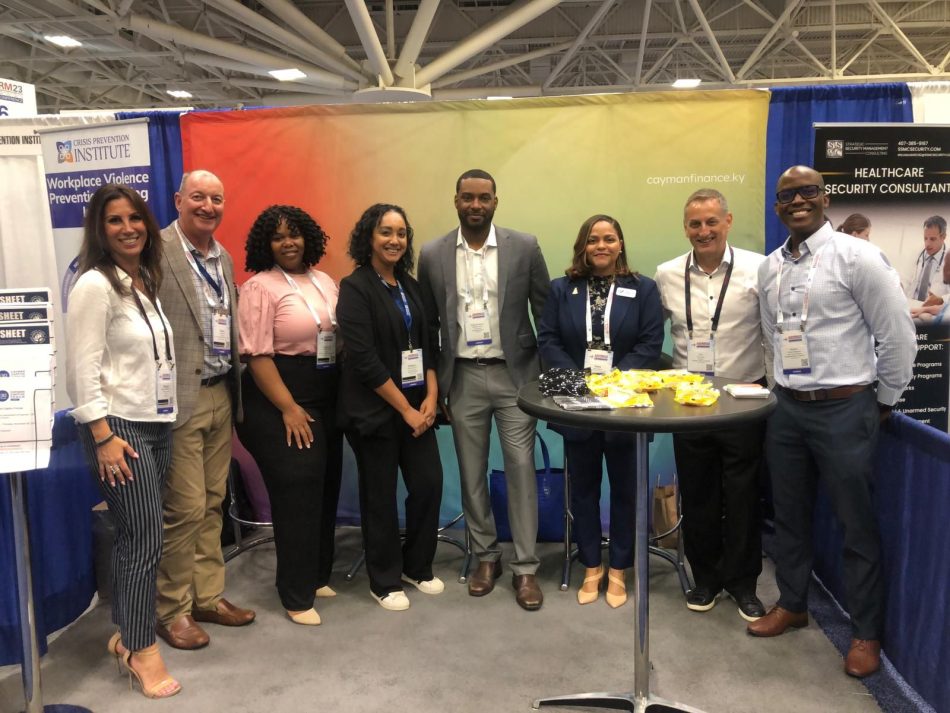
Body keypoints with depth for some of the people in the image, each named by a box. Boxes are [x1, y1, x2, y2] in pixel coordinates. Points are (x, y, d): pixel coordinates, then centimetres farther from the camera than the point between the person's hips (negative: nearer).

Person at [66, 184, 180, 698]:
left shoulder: (144, 282, 11)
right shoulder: (94, 285, -12)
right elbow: (82, 368, -16)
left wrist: (161, 418, 12)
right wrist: (103, 436, -19)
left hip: (155, 424, 7)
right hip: (118, 427, -7)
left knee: (136, 536, 12)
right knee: (144, 538, -4)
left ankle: (127, 636, 26)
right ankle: (142, 651, 11)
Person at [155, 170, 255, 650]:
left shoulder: (224, 258, 14)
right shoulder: (156, 251, -11)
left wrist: (236, 390, 12)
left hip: (221, 395, 7)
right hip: (180, 398, -7)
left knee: (212, 505, 15)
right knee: (185, 510, 0)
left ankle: (208, 597, 29)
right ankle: (172, 610, 18)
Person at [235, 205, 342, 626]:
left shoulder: (324, 282, 12)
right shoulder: (260, 287, -9)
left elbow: (341, 339, 15)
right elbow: (257, 355, -15)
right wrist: (289, 408, -19)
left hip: (327, 399, 7)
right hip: (279, 403, -7)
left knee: (325, 490, 12)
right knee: (297, 494, -4)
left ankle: (317, 575, 29)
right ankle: (297, 595, 9)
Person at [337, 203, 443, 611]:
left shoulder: (410, 285, 10)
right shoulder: (355, 288, -10)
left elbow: (426, 345, 11)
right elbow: (364, 359, -16)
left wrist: (431, 397, -3)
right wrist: (405, 409, -14)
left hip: (418, 405, 6)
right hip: (375, 410, -6)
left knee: (429, 484, 6)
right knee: (380, 497, 6)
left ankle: (417, 567, 29)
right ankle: (385, 582, 24)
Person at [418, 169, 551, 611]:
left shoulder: (524, 247, -2)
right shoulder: (433, 255, 1)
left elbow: (546, 311, 2)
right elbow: (428, 324, 7)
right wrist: (433, 386, 6)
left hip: (514, 373, -1)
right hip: (463, 377, 2)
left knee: (521, 469, 0)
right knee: (472, 472, 10)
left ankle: (525, 567, 11)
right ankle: (485, 556, 26)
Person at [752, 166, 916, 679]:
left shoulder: (856, 256, -11)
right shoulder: (769, 269, 7)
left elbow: (898, 336, -9)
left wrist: (883, 401, -1)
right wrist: (788, 386, 15)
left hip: (844, 409, -5)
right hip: (786, 408, 6)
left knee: (856, 524, 7)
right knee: (789, 514, 17)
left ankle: (866, 633, 24)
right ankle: (792, 604, 36)